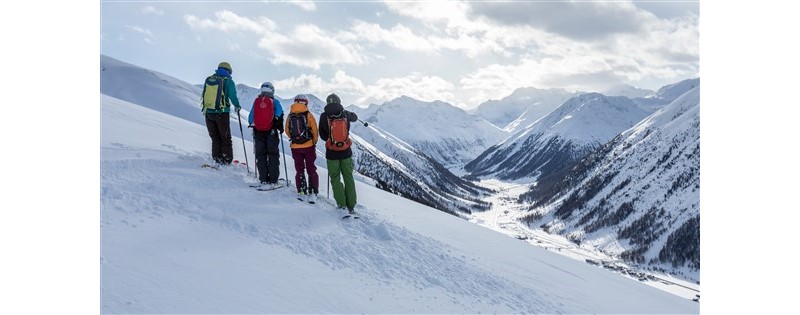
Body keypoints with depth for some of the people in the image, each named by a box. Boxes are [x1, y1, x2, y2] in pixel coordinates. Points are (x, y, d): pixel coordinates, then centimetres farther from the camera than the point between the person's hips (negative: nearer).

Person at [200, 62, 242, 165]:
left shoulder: (208, 79, 8)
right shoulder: (228, 81, -7)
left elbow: (204, 95, 14)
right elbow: (233, 96, -12)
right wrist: (237, 106, 5)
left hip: (208, 113, 4)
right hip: (222, 113, -4)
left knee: (215, 138, 14)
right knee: (225, 138, 7)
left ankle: (217, 160, 12)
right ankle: (227, 161, 5)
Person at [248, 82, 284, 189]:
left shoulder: (256, 101, 5)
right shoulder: (274, 101, -1)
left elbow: (250, 118, 6)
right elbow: (279, 115, -8)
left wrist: (252, 124, 23)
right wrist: (280, 127, 4)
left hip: (258, 132, 2)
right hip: (271, 132, -2)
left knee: (260, 156, 8)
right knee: (273, 155, 5)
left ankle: (264, 181, 2)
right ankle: (273, 181, -1)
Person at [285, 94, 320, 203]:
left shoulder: (290, 116, -1)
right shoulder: (309, 115, -8)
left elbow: (287, 131, 6)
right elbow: (315, 132, -7)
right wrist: (314, 142, 11)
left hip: (295, 147, 2)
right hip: (309, 146, -2)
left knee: (299, 170, 14)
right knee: (311, 170, 7)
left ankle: (301, 193, 11)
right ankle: (313, 193, 1)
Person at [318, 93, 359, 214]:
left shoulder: (324, 116, -10)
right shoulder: (345, 114, -5)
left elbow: (322, 136, -3)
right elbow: (355, 117, 19)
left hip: (332, 153, -2)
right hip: (346, 151, 2)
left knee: (335, 178, 13)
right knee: (348, 178, 11)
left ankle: (341, 203, 12)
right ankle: (351, 206, 12)